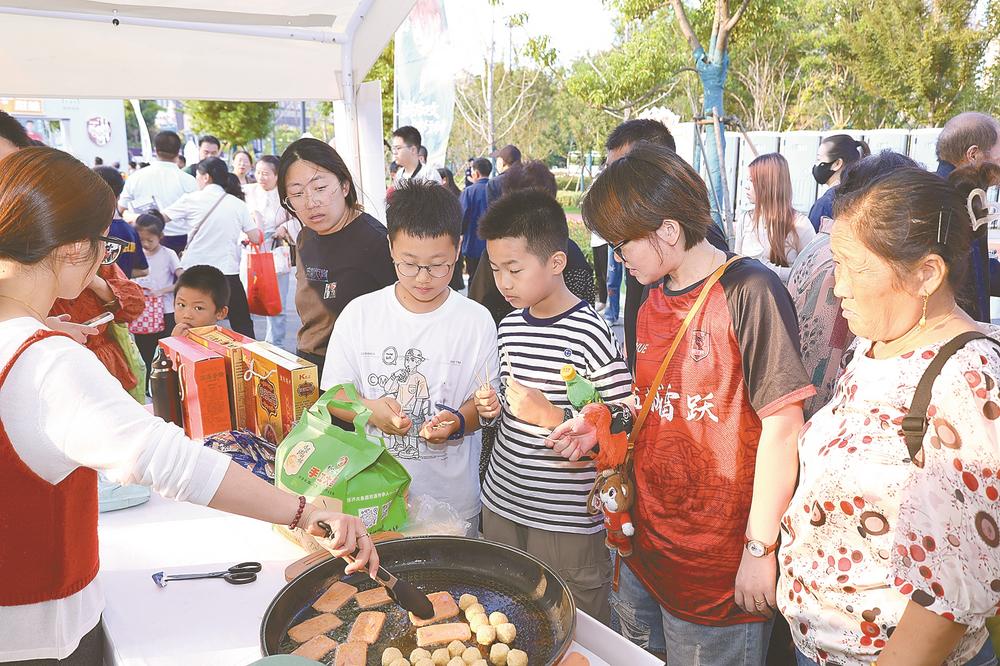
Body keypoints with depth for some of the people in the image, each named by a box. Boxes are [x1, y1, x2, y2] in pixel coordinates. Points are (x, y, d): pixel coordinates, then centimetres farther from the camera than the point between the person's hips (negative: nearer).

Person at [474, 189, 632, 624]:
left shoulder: (589, 333, -16)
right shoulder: (509, 326, 6)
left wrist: (553, 417, -24)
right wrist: (493, 407, 0)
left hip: (566, 518, -6)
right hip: (501, 501, 7)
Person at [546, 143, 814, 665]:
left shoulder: (749, 292, -17)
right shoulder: (654, 303, 8)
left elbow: (780, 424, -18)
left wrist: (760, 549, -16)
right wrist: (601, 429, 0)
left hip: (720, 568, -7)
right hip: (645, 547, 7)